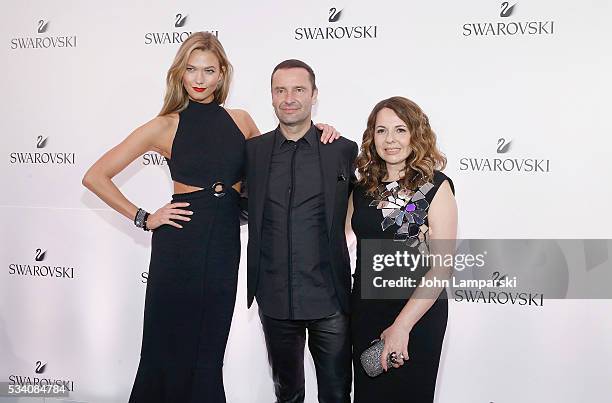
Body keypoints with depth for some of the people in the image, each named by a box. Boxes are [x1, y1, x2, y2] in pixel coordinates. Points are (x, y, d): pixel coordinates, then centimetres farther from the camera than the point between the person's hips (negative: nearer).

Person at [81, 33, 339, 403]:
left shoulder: (240, 120, 7)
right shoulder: (165, 126, -2)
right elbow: (95, 177, -1)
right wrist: (143, 218, -6)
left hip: (225, 243, 3)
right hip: (180, 242, -2)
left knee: (209, 350, 13)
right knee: (170, 347, 7)